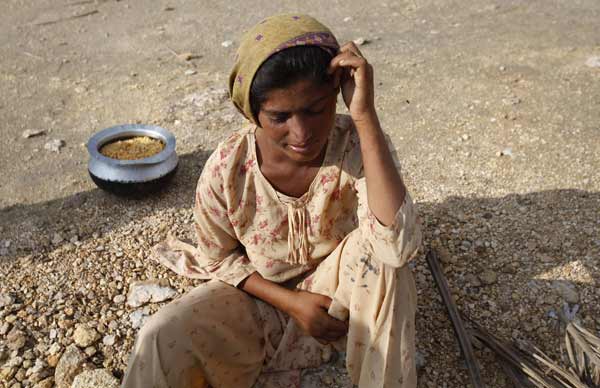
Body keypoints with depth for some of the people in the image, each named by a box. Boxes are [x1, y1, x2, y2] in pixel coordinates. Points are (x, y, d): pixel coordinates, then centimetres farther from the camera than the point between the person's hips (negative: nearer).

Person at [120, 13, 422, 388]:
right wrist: (290, 301, -16)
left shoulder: (356, 146, -25)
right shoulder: (226, 170, -21)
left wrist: (366, 117, -44)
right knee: (161, 340, -24)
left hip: (340, 293, 0)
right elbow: (218, 259, -3)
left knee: (380, 249, -33)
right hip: (261, 295, 1)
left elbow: (399, 245, -42)